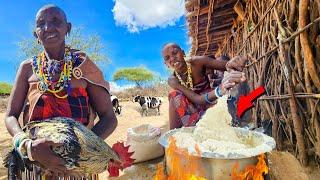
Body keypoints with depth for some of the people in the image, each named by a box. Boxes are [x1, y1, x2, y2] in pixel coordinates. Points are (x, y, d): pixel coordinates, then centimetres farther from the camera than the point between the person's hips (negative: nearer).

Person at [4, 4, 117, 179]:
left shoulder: (83, 64, -6)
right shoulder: (28, 67, 1)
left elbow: (109, 118, -9)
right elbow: (11, 116, -2)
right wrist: (28, 145, -22)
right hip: (34, 159, 2)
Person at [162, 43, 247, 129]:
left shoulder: (197, 62, -19)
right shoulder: (172, 80, -21)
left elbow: (228, 65, -23)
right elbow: (197, 99, -35)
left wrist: (233, 64, -49)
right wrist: (219, 91, -55)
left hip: (209, 105, 2)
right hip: (191, 110, -1)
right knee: (175, 95, -27)